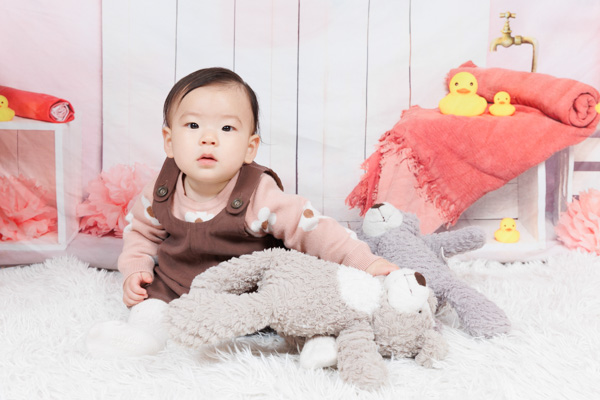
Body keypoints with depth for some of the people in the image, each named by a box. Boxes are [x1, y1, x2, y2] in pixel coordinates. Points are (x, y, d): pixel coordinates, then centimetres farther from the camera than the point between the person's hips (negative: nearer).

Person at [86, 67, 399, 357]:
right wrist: (134, 270, -6)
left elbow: (312, 229, -27)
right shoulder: (161, 193, -13)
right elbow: (141, 230, 8)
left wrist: (365, 263, -35)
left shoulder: (260, 197, -26)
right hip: (173, 282, 3)